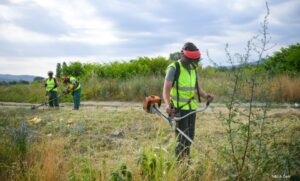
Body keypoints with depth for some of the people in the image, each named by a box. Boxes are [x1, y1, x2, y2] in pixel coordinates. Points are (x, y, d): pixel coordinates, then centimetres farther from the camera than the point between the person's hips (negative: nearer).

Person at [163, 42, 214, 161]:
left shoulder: (193, 69, 9)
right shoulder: (174, 69, -12)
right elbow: (166, 89, -17)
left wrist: (206, 95, -3)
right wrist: (168, 104, -34)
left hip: (192, 107, 7)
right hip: (179, 108, -7)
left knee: (190, 137, 11)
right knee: (182, 137, -10)